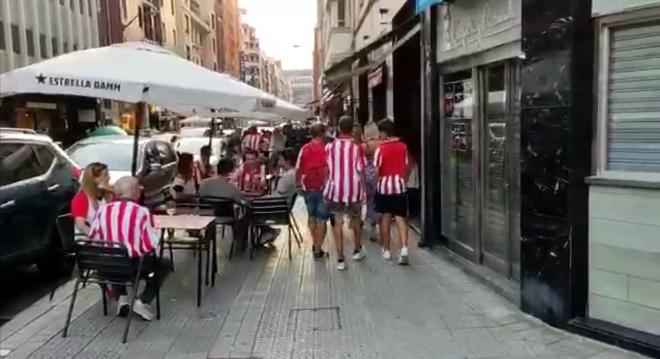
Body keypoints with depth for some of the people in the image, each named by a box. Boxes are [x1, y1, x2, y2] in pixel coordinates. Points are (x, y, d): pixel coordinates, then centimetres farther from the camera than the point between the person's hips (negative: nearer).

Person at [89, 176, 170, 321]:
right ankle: (142, 302, 9)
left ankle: (123, 298, 23)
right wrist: (157, 233, 4)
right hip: (135, 266, -4)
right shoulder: (142, 212, -16)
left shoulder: (103, 210, -3)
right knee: (164, 263, 23)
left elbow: (93, 240, 3)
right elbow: (151, 245, -18)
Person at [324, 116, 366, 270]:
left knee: (338, 223, 5)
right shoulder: (356, 147, -7)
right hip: (354, 189, 0)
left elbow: (326, 170, 3)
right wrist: (363, 189, 4)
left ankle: (340, 259, 2)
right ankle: (358, 250, 35)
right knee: (356, 219, 20)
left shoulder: (330, 147, -1)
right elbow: (360, 171, -5)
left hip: (336, 189, 1)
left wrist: (327, 189, 12)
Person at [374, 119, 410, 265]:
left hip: (384, 186, -2)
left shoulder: (381, 149, -10)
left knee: (385, 217, 12)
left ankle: (386, 250, 21)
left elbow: (376, 171, -13)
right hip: (399, 185, 2)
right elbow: (406, 168, 6)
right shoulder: (403, 146, 1)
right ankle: (404, 248, -17)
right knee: (401, 218, 1)